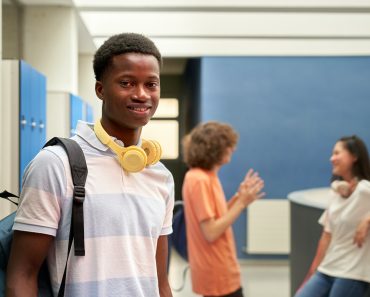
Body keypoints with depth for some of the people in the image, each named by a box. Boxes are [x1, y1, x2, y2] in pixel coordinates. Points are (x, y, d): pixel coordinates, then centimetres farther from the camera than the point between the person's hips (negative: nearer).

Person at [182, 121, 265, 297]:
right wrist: (241, 203, -19)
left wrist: (239, 197, 5)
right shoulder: (199, 180, -20)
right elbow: (211, 232, -23)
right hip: (217, 273, -10)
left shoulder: (206, 177, 9)